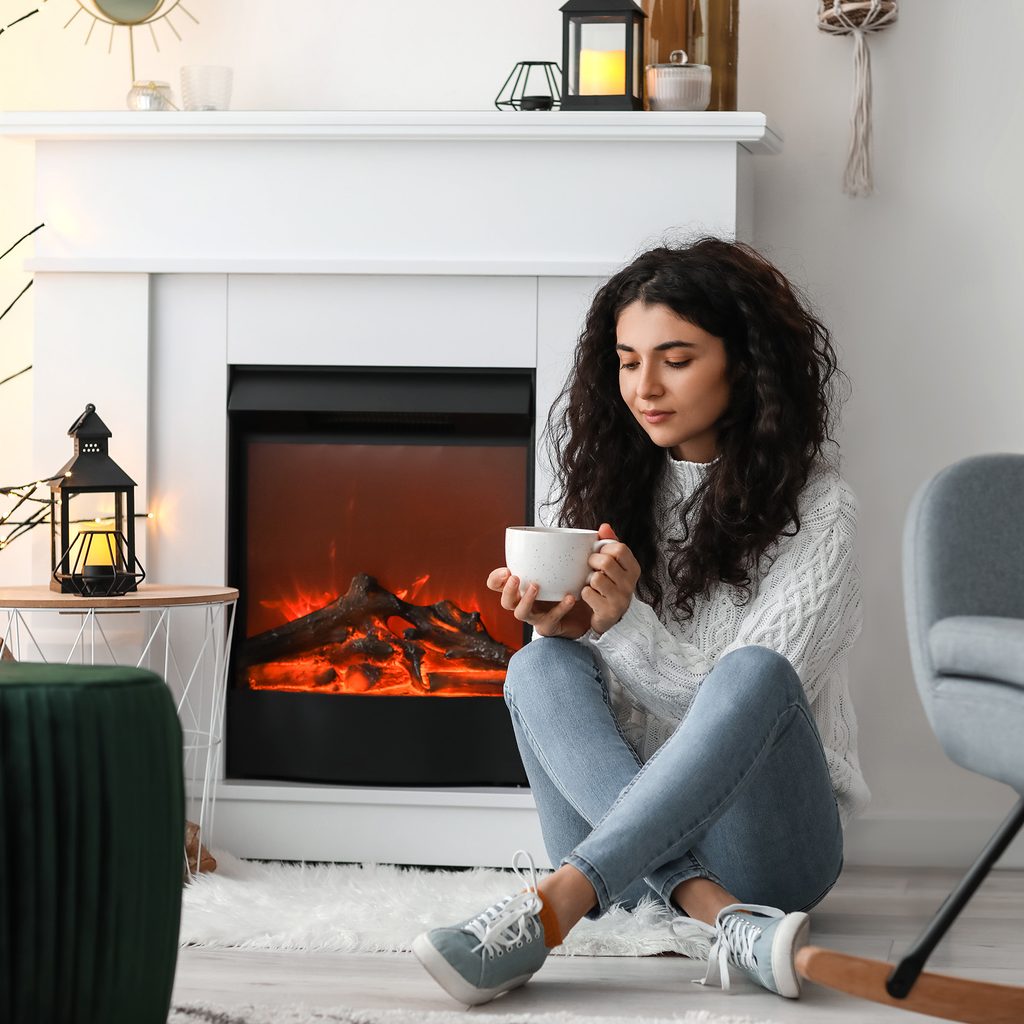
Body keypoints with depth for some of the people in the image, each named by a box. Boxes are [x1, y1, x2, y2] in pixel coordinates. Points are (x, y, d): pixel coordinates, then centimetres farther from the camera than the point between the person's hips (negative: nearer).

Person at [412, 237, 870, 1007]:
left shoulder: (815, 510, -4)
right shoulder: (616, 481, 10)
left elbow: (746, 696, -12)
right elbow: (588, 684, 7)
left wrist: (623, 623, -26)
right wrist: (564, 629, -16)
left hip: (762, 836, -4)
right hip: (626, 830, 4)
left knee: (753, 675, -34)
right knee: (540, 667, -24)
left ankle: (547, 911, -47)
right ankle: (719, 917, -42)